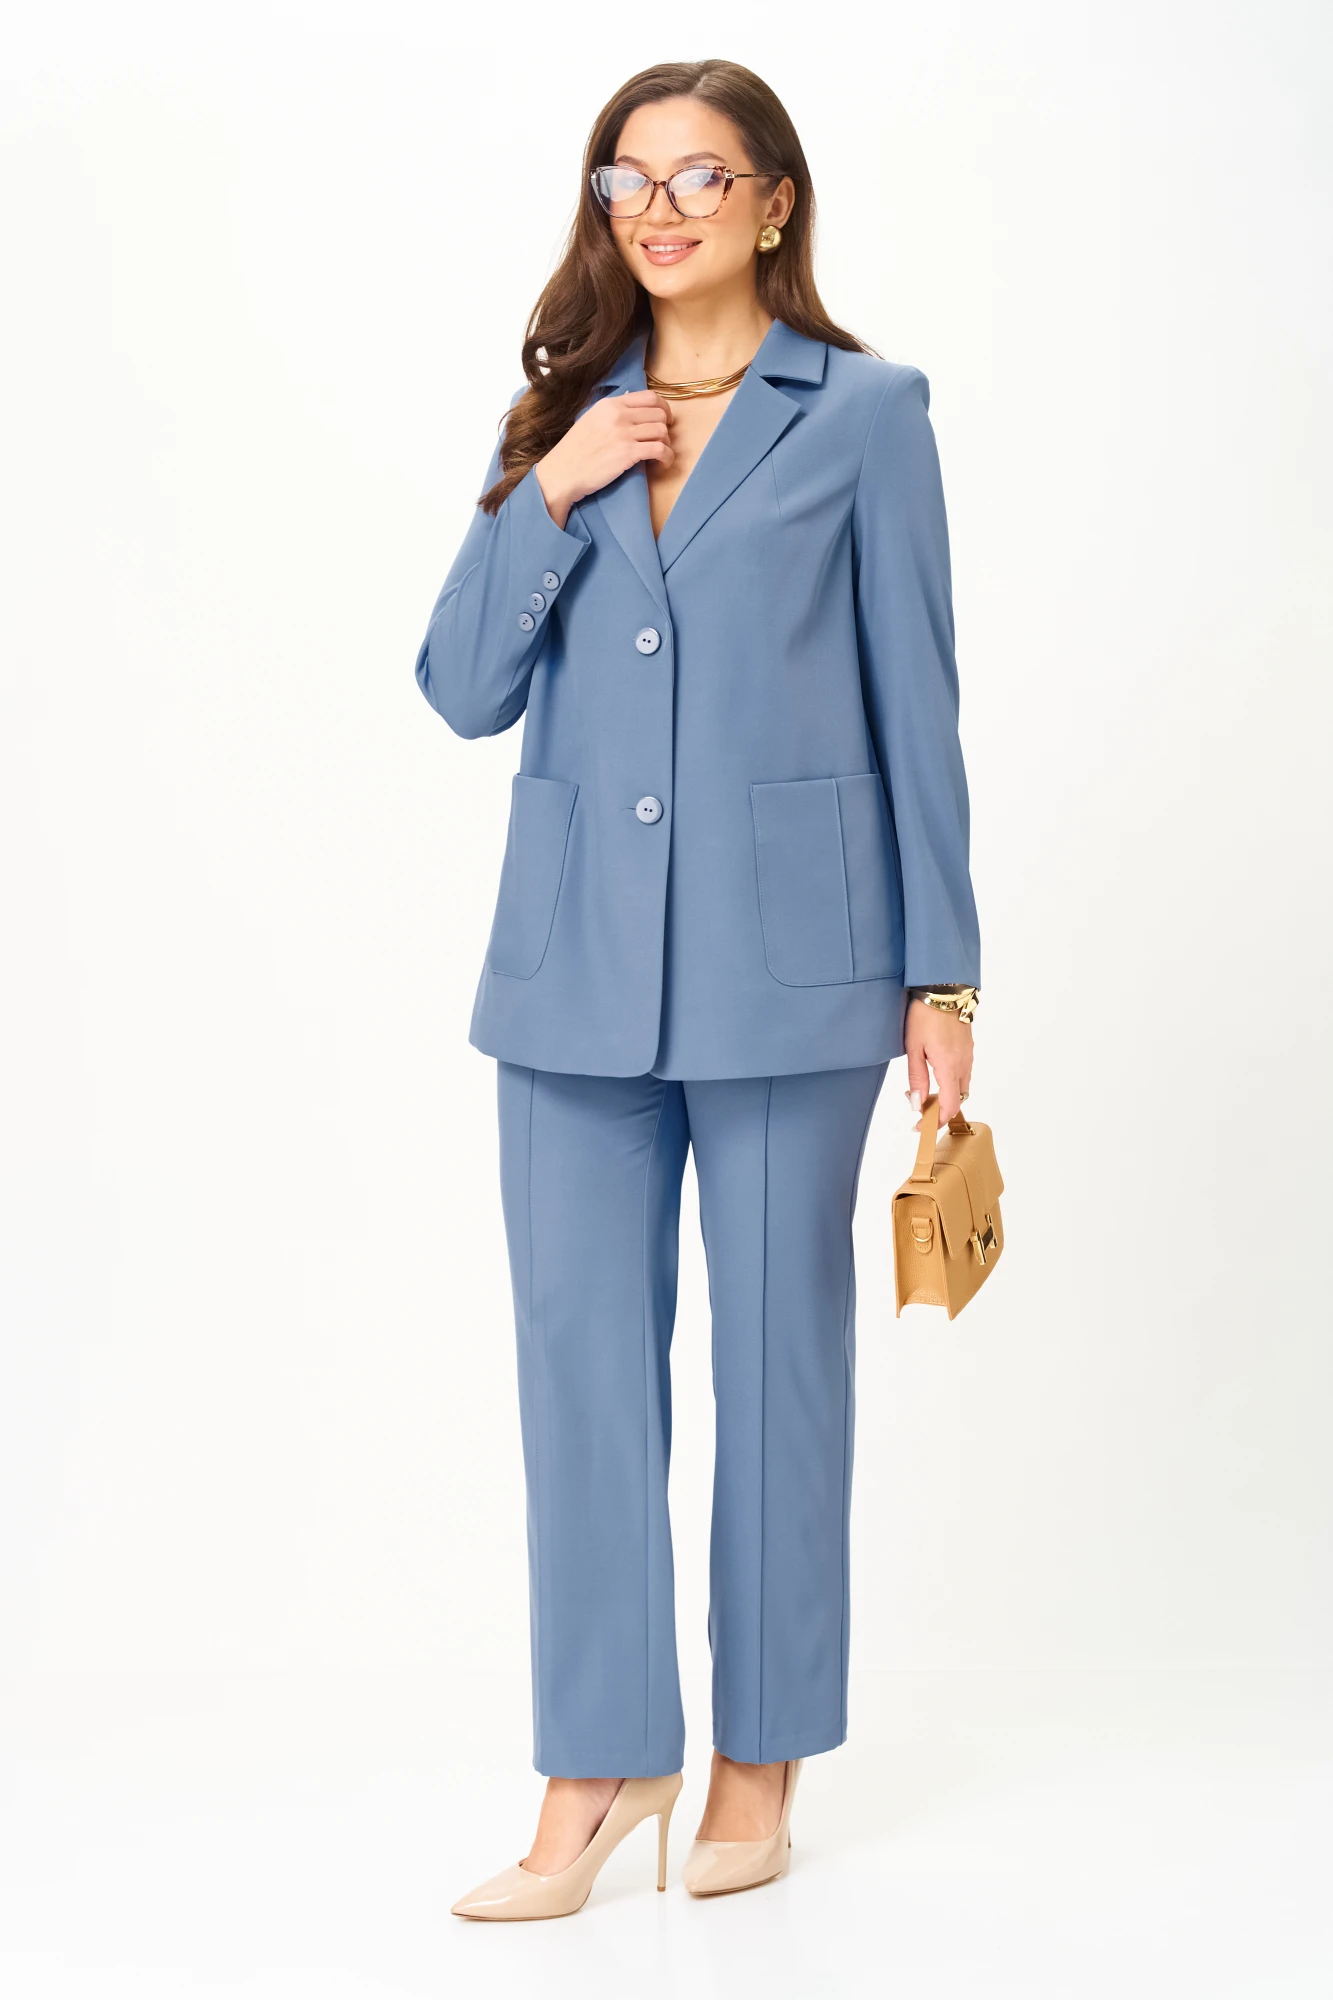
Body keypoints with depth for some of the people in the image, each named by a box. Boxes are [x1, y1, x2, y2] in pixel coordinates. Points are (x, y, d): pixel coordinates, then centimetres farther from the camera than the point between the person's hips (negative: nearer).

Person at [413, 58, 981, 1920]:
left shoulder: (862, 411, 2)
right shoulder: (563, 418, 12)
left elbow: (914, 700, 1)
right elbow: (462, 691, 7)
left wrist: (942, 967, -2)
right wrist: (548, 498, -7)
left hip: (784, 954, -3)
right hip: (578, 959, 4)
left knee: (777, 1348, 5)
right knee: (581, 1350, 4)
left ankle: (761, 1761, 19)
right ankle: (601, 1764, 15)